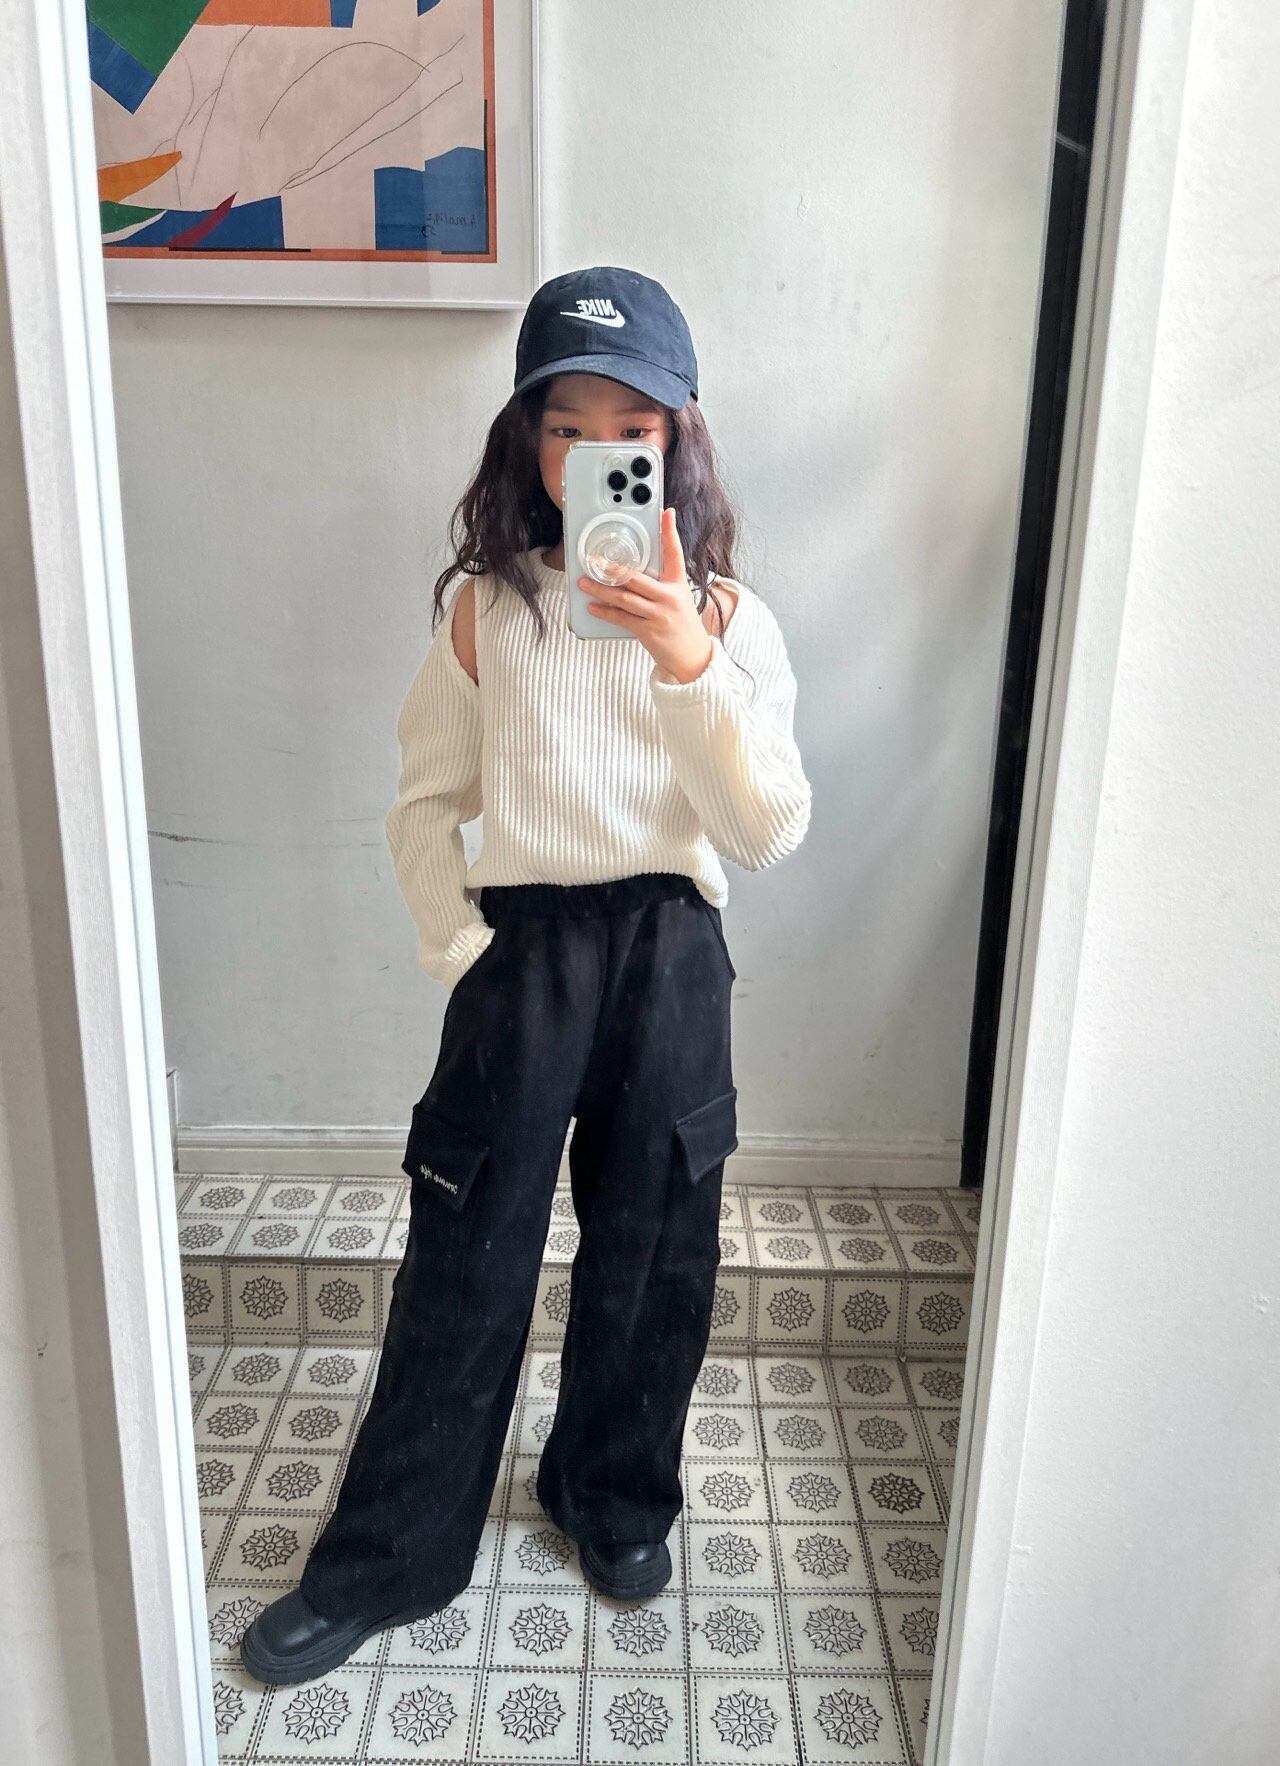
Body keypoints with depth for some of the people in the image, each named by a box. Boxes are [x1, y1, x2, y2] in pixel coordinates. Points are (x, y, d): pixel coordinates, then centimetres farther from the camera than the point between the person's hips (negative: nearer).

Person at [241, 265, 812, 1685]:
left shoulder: (730, 618, -2)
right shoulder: (486, 609, -1)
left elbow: (771, 835, -11)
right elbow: (426, 803, 5)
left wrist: (689, 665, -22)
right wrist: (459, 952, -6)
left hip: (671, 960, 1)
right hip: (520, 957, 0)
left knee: (652, 1252, 15)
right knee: (463, 1263, 9)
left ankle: (614, 1490, 43)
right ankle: (387, 1558, 30)